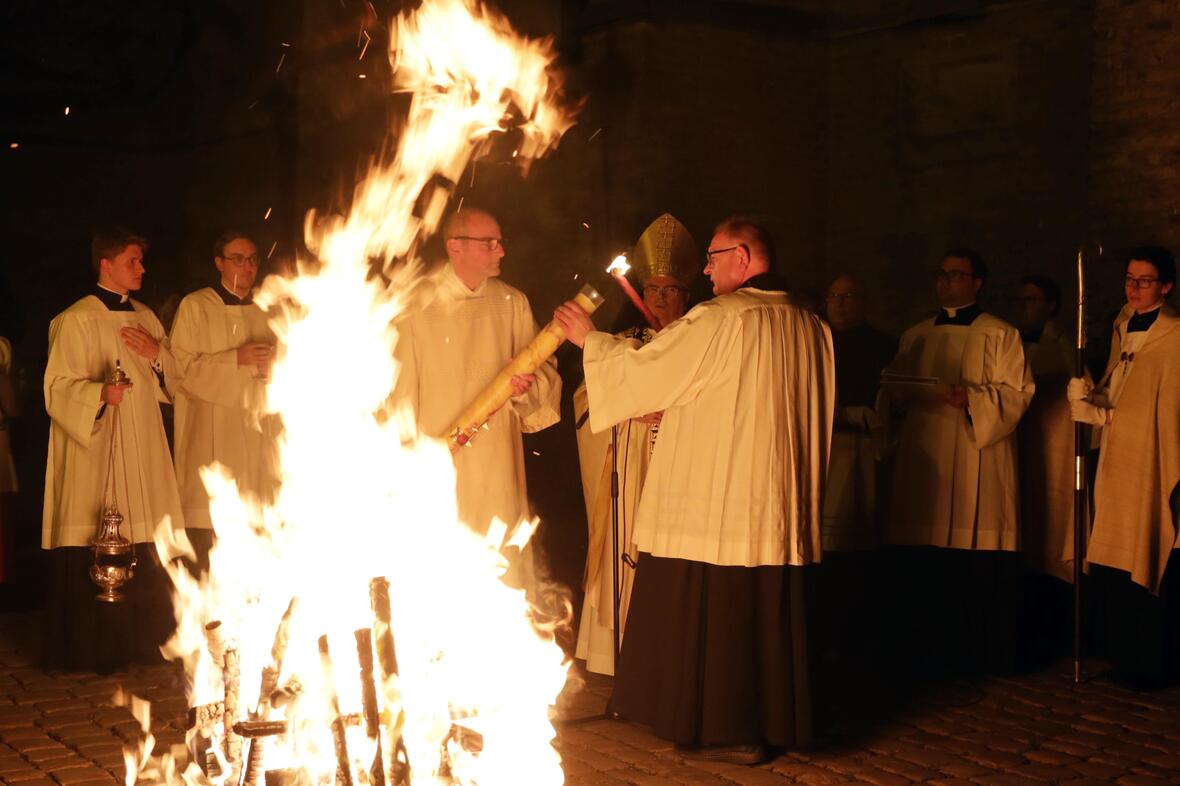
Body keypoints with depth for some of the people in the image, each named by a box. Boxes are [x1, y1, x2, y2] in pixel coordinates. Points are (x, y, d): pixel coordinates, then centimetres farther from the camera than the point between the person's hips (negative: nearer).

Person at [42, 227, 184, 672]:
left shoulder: (146, 318, 16)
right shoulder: (76, 320, -3)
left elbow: (173, 381, 20)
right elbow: (59, 388, -8)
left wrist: (157, 355, 0)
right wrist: (100, 392, -27)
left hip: (142, 455, 6)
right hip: (93, 456, -6)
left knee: (146, 555, 3)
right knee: (92, 559, -7)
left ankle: (139, 643, 14)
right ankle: (90, 650, 4)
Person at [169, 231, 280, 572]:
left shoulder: (264, 312, 16)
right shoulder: (195, 307, 3)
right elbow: (181, 368, -6)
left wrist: (270, 366, -2)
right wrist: (236, 359, -14)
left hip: (258, 434, 4)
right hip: (211, 439, -4)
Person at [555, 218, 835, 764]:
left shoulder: (718, 319, -14)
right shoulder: (811, 328, 8)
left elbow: (644, 370, -9)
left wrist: (589, 338, 8)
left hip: (715, 501, -7)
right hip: (781, 508, 7)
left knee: (709, 613, 2)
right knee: (767, 612, 13)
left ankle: (725, 729, 8)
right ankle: (773, 721, 19)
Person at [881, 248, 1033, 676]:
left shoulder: (1000, 335, 3)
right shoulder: (915, 336, 17)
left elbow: (1016, 393, -4)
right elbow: (896, 387, 19)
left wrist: (971, 398, -20)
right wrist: (896, 393, -4)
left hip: (976, 461, -4)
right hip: (924, 457, 4)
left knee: (978, 566, -5)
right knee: (923, 564, 2)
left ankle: (982, 653, 5)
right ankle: (930, 651, 12)